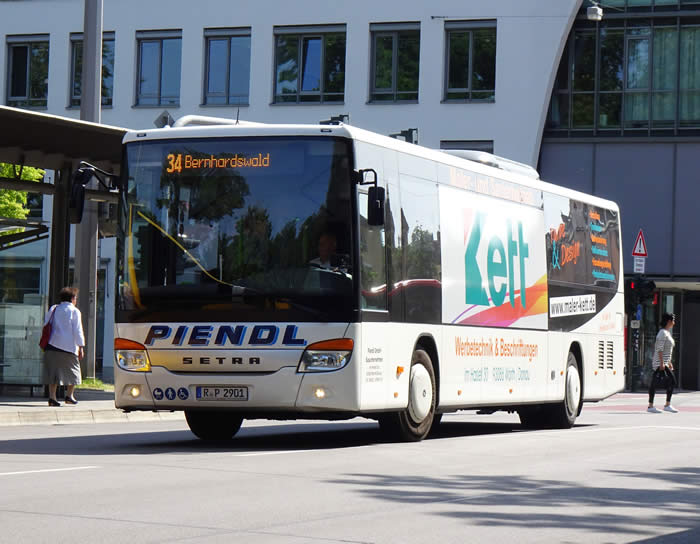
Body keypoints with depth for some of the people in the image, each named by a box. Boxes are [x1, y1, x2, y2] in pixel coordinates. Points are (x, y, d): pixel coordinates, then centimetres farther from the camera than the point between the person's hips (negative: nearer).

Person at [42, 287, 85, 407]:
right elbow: (78, 331, -5)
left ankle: (52, 397, -3)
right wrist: (81, 348, -2)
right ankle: (69, 395, 12)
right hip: (69, 346, -4)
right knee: (73, 369, 12)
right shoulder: (74, 311, -2)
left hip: (53, 343, 4)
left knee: (53, 370, 5)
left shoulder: (53, 309, 13)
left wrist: (45, 344, 20)